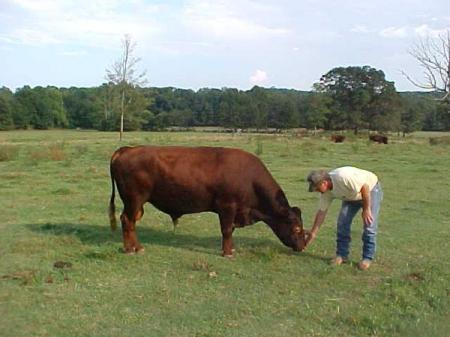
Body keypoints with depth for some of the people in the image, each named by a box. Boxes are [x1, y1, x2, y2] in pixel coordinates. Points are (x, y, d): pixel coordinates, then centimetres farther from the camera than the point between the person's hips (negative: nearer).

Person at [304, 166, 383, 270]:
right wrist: (313, 233, -3)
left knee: (369, 225, -12)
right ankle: (341, 255, 4)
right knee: (342, 222, -5)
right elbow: (322, 211, -5)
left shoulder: (343, 177, -40)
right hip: (352, 196, 7)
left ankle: (367, 258, -2)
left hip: (370, 189, -6)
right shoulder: (326, 191, -15)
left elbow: (365, 187, -33)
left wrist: (366, 209, -27)